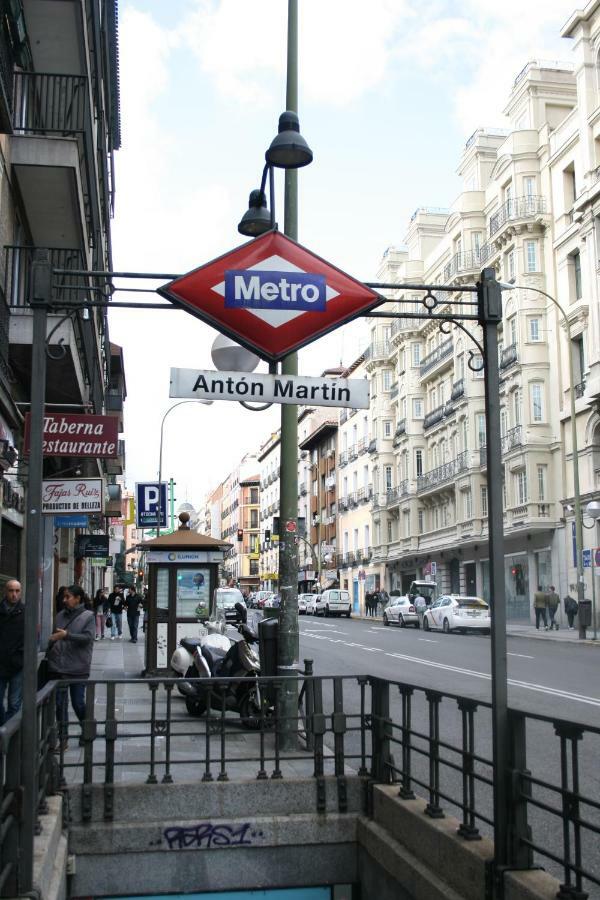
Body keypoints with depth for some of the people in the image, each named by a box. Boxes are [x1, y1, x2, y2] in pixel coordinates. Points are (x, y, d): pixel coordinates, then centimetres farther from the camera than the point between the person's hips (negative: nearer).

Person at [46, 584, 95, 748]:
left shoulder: (88, 616, -4)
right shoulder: (60, 615, 10)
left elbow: (88, 637, -16)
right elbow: (54, 638, 18)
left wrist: (67, 635, -24)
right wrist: (48, 654, 14)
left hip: (78, 668, -4)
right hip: (58, 667, 4)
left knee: (78, 702, 3)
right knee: (60, 703, 6)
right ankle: (62, 737, 15)